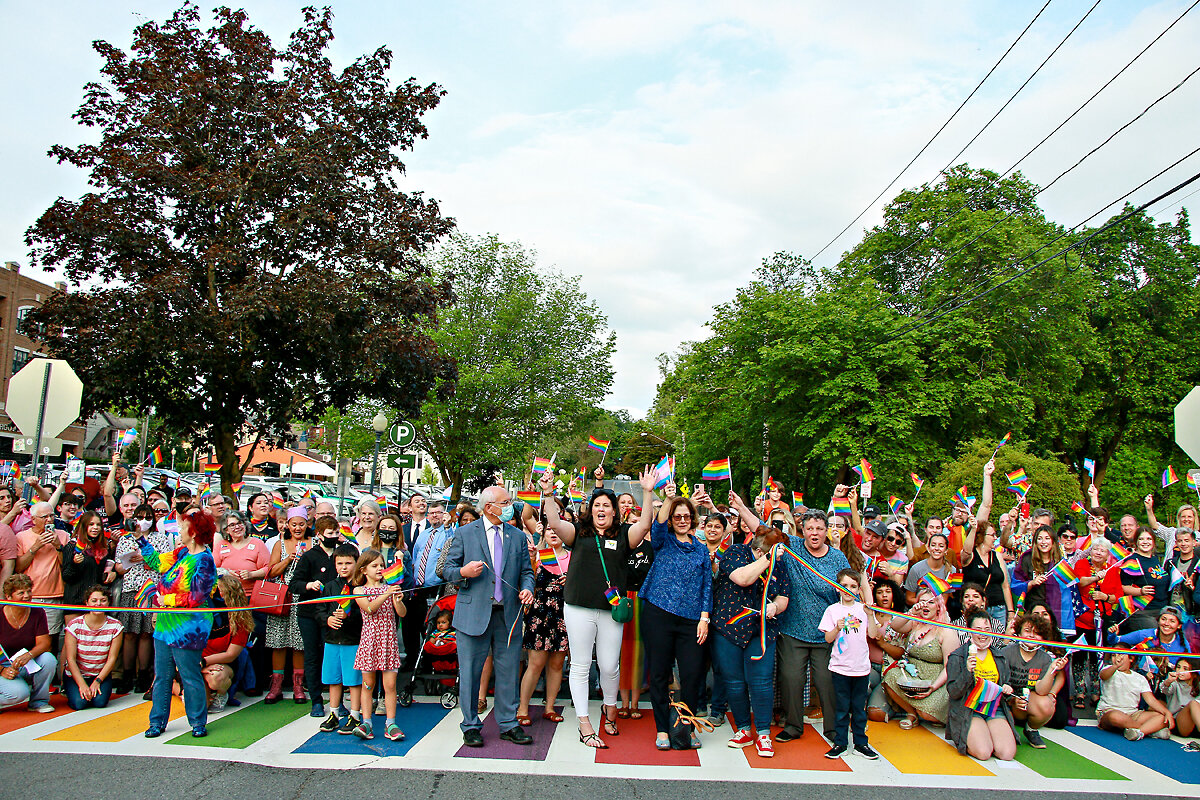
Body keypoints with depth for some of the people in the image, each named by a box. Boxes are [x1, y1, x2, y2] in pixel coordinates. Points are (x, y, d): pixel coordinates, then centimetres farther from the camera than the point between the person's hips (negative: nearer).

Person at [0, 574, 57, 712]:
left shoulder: (37, 613, -5)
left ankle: (38, 702, -7)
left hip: (29, 666, 4)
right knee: (19, 692, -32)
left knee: (49, 659, -28)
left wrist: (29, 655, -30)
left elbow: (44, 643, -10)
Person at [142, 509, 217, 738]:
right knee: (161, 676, 13)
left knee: (190, 677, 1)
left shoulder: (204, 561, -17)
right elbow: (158, 562, 25)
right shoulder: (182, 553, 9)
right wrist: (141, 540, 23)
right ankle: (157, 722, 23)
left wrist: (168, 599, -13)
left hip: (186, 629, -8)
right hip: (165, 624, 8)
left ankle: (198, 723, 13)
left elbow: (196, 598, -20)